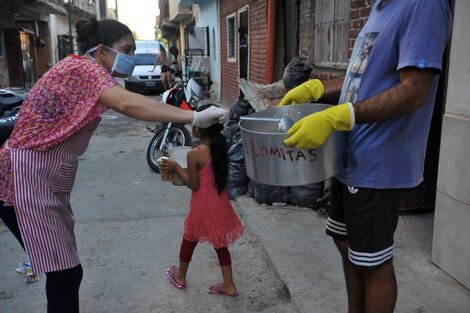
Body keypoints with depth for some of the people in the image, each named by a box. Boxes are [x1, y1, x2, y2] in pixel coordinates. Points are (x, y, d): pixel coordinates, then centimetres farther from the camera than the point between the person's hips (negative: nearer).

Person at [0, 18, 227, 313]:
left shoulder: (86, 73, 14)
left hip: (47, 184, 10)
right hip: (27, 182, -10)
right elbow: (128, 104, -36)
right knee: (65, 275, -4)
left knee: (65, 272, 16)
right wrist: (194, 117, -38)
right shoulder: (83, 67, -18)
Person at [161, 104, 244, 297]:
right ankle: (229, 285, 26)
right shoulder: (220, 147, -3)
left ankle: (180, 277, 41)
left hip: (203, 208, -5)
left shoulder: (194, 154, -23)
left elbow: (193, 185, -16)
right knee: (220, 244, 18)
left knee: (189, 241, 19)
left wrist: (176, 168, -7)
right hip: (220, 205, 5)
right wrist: (182, 170, 14)